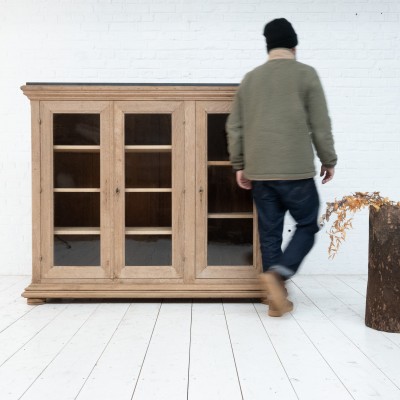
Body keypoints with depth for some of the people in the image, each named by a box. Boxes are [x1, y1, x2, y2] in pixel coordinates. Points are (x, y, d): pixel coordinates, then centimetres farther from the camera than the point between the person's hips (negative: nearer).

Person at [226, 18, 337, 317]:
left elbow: (234, 127, 11)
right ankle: (277, 274, -9)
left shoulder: (250, 78, 12)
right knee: (308, 225, 11)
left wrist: (239, 165, 17)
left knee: (269, 232, 9)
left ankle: (277, 298, 13)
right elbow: (320, 125, -2)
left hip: (258, 171, 4)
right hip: (296, 170, -4)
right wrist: (329, 161, 9)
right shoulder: (306, 74, 0)